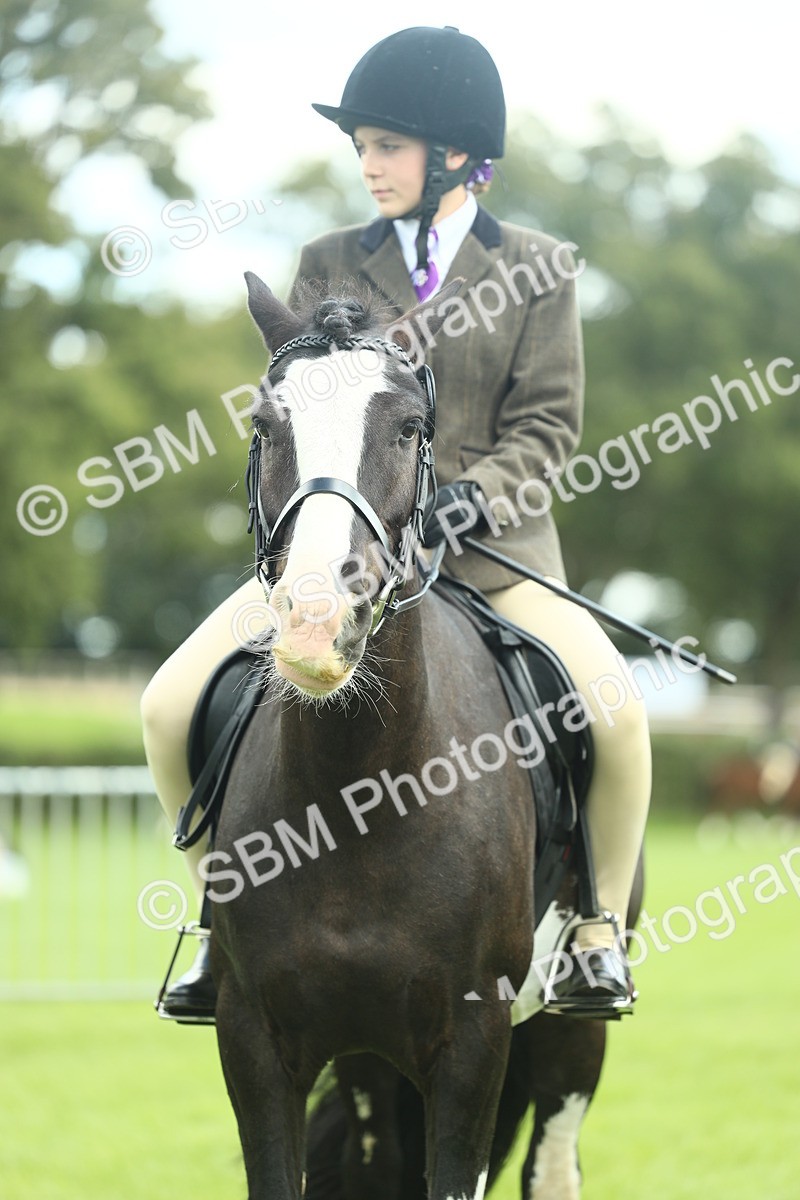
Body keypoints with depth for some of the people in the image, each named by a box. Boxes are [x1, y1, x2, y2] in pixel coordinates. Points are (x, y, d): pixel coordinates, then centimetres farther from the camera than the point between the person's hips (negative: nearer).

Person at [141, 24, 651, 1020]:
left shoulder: (539, 269, 5)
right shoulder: (330, 266, 10)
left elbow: (549, 424, -1)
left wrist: (469, 497, -18)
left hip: (493, 545, -2)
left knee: (614, 710, -26)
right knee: (171, 706, -15)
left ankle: (601, 930, -4)